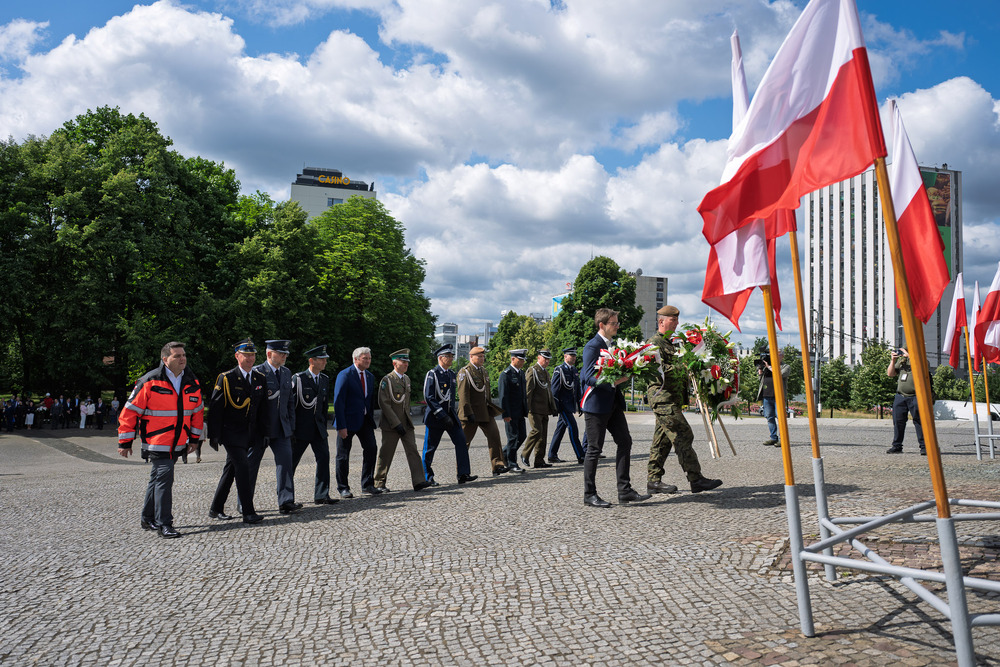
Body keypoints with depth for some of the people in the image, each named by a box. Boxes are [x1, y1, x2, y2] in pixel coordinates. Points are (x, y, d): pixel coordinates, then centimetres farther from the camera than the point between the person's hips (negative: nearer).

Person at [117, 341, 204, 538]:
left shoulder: (192, 383, 5)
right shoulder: (149, 382, -12)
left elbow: (197, 411, 18)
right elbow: (130, 411, -7)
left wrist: (194, 438, 19)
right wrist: (125, 442, -5)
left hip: (177, 444, 6)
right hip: (157, 443, -6)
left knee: (158, 479, 17)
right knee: (164, 478, -11)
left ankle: (147, 518, 31)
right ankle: (163, 523, -3)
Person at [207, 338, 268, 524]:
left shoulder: (260, 379, 8)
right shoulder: (226, 378, -8)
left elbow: (263, 408, 13)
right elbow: (215, 407, -8)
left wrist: (265, 431, 9)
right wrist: (214, 435, -11)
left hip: (249, 432, 6)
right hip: (231, 432, -6)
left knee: (231, 469, 13)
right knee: (242, 468, -13)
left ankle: (216, 508, 24)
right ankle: (248, 512, -10)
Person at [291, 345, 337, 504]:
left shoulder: (325, 379, 9)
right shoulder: (298, 379, -8)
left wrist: (323, 423, 13)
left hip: (318, 428, 5)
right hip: (301, 428, -5)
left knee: (324, 458, -4)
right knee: (292, 461, 5)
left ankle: (321, 496, 1)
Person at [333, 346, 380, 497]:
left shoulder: (370, 376, 11)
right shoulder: (345, 375, -10)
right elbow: (338, 401, -14)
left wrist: (371, 419, 8)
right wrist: (341, 426, -19)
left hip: (365, 420, 6)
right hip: (348, 420, -5)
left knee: (371, 448, -5)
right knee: (343, 455, 3)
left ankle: (367, 485, 7)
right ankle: (343, 488, 15)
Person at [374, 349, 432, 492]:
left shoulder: (406, 379, 13)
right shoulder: (387, 380, -11)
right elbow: (384, 403, -16)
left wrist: (407, 419, 17)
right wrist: (396, 423, -19)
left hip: (406, 423, 6)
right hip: (391, 424, -6)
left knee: (413, 450, -4)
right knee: (386, 454, 3)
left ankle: (418, 481, -7)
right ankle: (379, 484, 15)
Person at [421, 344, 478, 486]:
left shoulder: (452, 374, 12)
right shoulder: (432, 374, -10)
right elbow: (428, 397, -17)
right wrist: (442, 415, -21)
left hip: (450, 414, 6)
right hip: (435, 416, -6)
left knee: (461, 441, -4)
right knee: (430, 448, 2)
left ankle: (463, 474, -1)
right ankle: (427, 478, 15)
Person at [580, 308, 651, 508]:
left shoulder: (613, 344, 14)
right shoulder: (592, 347, -13)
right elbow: (588, 377, -21)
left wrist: (623, 376, 6)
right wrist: (612, 382, -30)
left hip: (613, 402, 9)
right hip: (596, 404, -8)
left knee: (625, 442, 5)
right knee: (594, 449, -2)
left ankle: (625, 491, 11)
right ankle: (589, 495, 8)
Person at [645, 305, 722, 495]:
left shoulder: (669, 343, 23)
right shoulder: (654, 343, -8)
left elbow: (675, 369, 29)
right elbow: (661, 372, -19)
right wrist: (684, 367, -21)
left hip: (672, 399, 10)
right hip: (663, 399, -10)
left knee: (662, 440, 9)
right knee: (683, 436, -11)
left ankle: (653, 480, 13)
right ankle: (696, 479, -10)